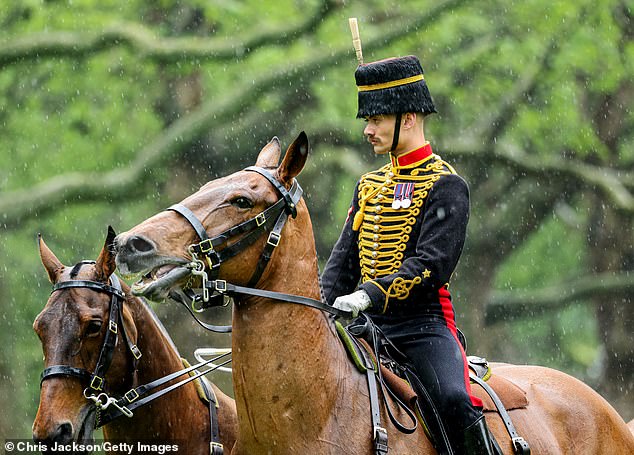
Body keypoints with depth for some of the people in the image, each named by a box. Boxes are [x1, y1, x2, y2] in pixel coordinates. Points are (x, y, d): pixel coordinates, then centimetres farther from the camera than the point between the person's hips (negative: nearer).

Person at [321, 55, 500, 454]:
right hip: (370, 327, 7)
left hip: (423, 323, -7)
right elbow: (343, 260, 16)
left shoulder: (446, 186, -5)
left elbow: (431, 265, -16)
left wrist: (369, 295, -27)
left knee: (454, 401, -30)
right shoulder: (370, 185, 18)